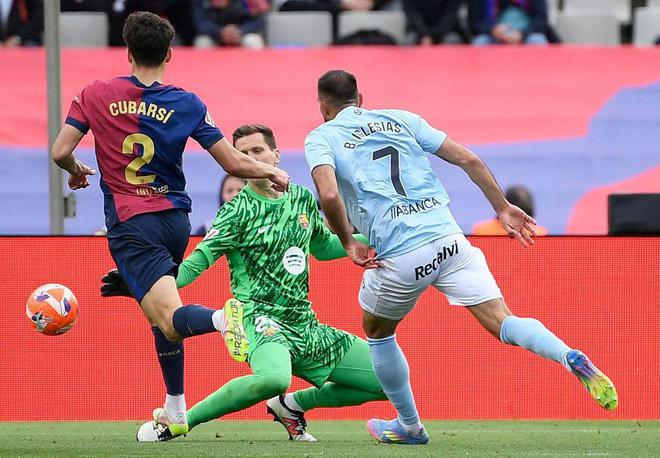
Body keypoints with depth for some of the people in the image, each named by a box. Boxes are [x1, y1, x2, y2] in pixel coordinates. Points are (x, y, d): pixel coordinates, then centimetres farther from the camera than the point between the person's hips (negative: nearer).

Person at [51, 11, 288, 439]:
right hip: (175, 220, 4)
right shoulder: (187, 104, 2)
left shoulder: (96, 95, -1)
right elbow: (234, 163, 1)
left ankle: (227, 318, -49)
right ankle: (176, 411, 25)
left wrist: (76, 171, 20)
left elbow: (60, 152, -3)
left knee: (170, 319, -17)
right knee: (162, 313, 25)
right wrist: (274, 173, 20)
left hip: (130, 224, -4)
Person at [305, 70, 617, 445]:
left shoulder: (321, 138, 7)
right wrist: (502, 207, 22)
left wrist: (349, 243, 0)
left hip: (398, 258, -3)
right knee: (502, 323, -3)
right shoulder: (399, 119, 18)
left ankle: (410, 425, 34)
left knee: (377, 333, 25)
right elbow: (468, 160, 12)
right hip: (449, 240, 3)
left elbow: (329, 195, -15)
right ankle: (574, 359, -29)